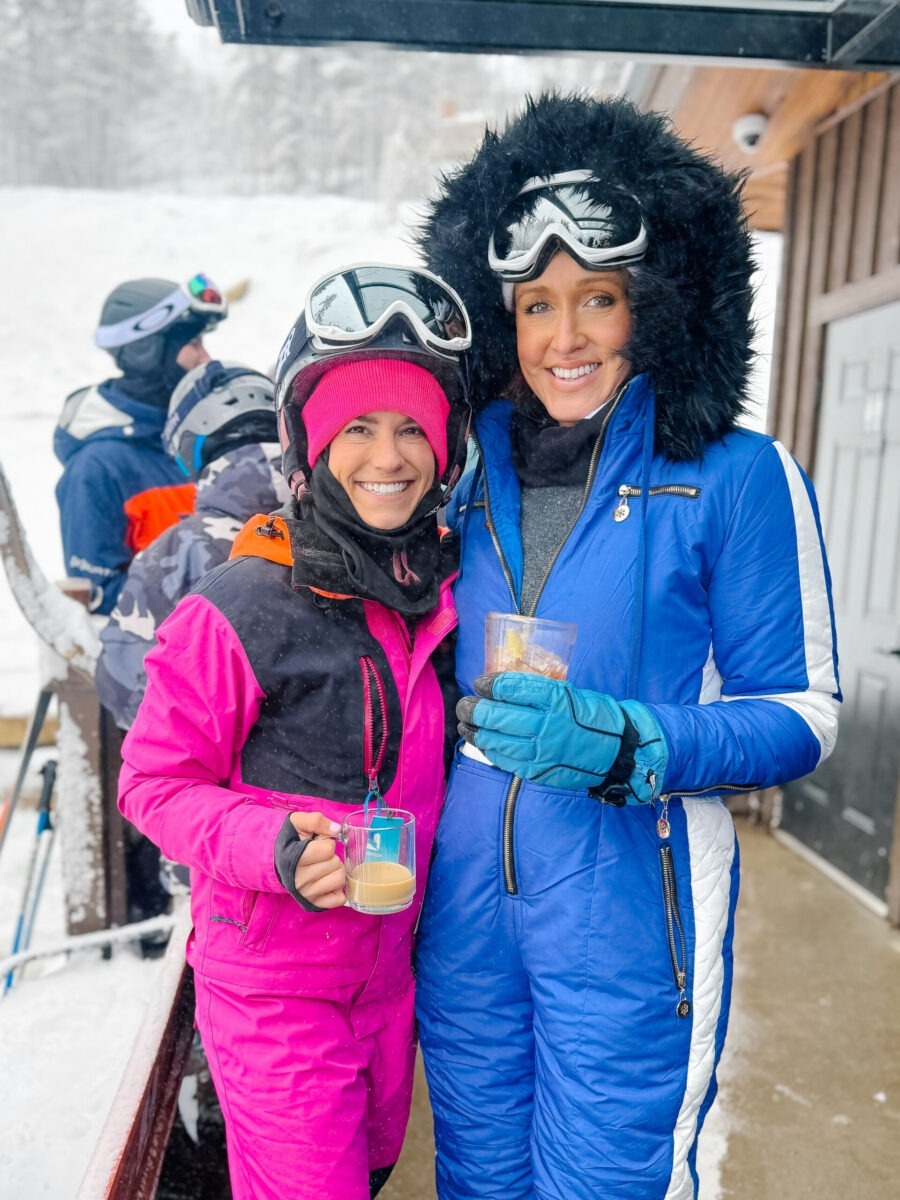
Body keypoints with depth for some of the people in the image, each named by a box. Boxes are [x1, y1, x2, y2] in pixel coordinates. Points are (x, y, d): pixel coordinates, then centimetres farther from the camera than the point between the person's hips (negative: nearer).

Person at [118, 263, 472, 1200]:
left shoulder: (449, 589, -3)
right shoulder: (239, 610, -20)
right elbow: (154, 782, -13)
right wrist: (273, 846, -27)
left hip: (390, 971, 6)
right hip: (272, 986, -6)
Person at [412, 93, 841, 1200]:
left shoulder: (736, 476, -9)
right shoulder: (468, 471, 3)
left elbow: (803, 714, -9)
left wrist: (620, 743, -22)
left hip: (628, 915, -4)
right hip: (462, 901, 4)